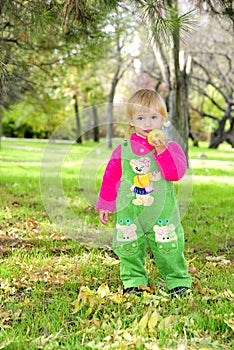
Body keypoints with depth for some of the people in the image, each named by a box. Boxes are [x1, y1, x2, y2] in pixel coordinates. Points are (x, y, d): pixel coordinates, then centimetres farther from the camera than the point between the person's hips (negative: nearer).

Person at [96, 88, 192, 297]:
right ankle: (134, 282, 25)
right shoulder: (123, 150, 5)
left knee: (170, 250, 2)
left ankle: (178, 282, 21)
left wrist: (162, 151, -22)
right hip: (129, 213, 2)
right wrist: (104, 205, 13)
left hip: (162, 212, -1)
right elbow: (111, 178, 11)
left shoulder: (170, 147, 1)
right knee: (130, 250, 7)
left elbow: (177, 172, -13)